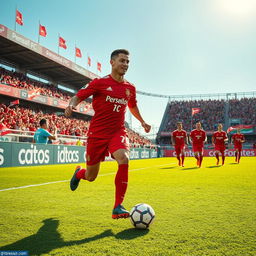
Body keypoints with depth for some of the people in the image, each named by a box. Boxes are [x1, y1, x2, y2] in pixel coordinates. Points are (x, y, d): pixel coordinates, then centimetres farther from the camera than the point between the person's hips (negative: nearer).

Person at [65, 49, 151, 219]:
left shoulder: (130, 88, 9)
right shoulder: (100, 83, -4)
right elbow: (79, 96, -5)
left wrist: (142, 122, 27)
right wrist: (71, 105, -26)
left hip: (118, 132, 3)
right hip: (97, 133, -2)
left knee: (124, 159, -29)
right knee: (91, 177, 7)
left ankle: (118, 207, -18)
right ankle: (79, 173, 47)